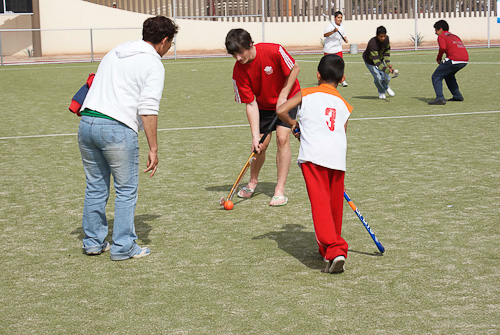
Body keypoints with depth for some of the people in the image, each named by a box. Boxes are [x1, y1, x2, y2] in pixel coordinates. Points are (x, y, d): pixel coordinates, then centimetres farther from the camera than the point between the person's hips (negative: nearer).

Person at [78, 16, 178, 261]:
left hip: (86, 122, 7)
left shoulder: (115, 52, 21)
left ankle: (93, 242, 25)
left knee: (95, 187, 17)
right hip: (117, 128, -7)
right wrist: (153, 149, -9)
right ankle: (122, 247, 10)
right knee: (126, 190, 6)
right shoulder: (154, 64, -2)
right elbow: (148, 109, -11)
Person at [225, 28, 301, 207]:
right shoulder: (239, 71, -22)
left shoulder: (274, 51, -30)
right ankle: (253, 181, 28)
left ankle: (280, 190, -10)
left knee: (282, 138, -17)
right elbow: (251, 104, -19)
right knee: (260, 144, -1)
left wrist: (283, 96, -17)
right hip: (263, 105, 2)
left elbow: (295, 69, -13)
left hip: (287, 98, -2)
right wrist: (255, 136, -24)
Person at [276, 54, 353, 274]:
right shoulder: (344, 105, 24)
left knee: (320, 202, -8)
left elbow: (281, 110, 4)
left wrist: (293, 124, 22)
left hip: (313, 153, -3)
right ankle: (331, 246, 30)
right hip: (337, 156, 3)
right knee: (335, 204, 17)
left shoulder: (306, 94, 15)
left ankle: (333, 249, -21)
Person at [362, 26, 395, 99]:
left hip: (380, 58, 5)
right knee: (378, 78, -16)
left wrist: (387, 63, -14)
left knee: (386, 78, -2)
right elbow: (376, 61, -48)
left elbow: (387, 50, -3)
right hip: (370, 61, -5)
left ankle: (386, 87, 36)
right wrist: (387, 70, -56)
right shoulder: (372, 44, -43)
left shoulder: (386, 39, -23)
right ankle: (381, 92, 17)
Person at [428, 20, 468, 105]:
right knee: (449, 75, 32)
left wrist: (438, 58, 3)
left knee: (436, 77, 1)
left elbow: (443, 48, -12)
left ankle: (440, 98, -14)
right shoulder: (455, 36, 31)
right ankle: (457, 96, 33)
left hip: (454, 59, -8)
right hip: (465, 60, 8)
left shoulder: (441, 36, 8)